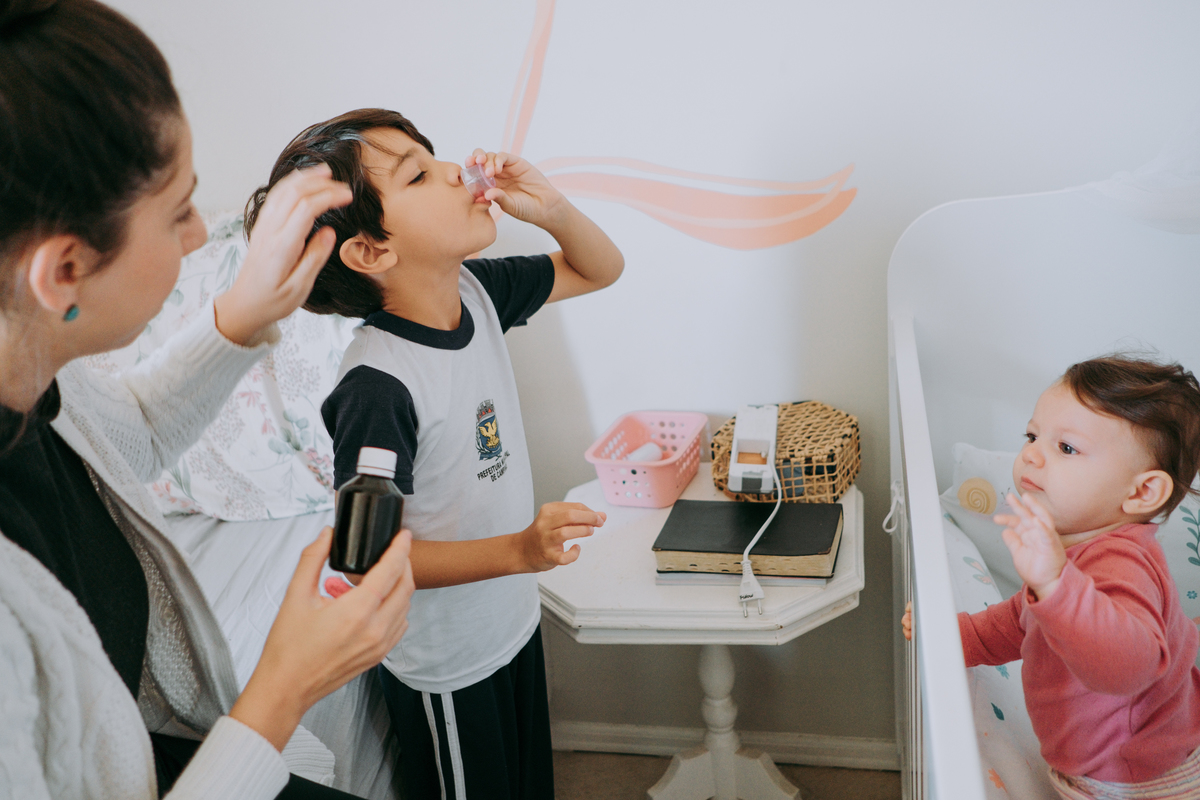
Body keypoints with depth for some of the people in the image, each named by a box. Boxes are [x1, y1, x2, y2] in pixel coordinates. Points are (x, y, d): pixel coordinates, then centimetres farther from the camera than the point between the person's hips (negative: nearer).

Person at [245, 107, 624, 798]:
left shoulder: (476, 290, -9)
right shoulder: (378, 389, -31)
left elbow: (601, 269, 5)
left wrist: (549, 208, -15)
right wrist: (519, 551, -33)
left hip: (512, 619, 7)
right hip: (447, 666, -7)